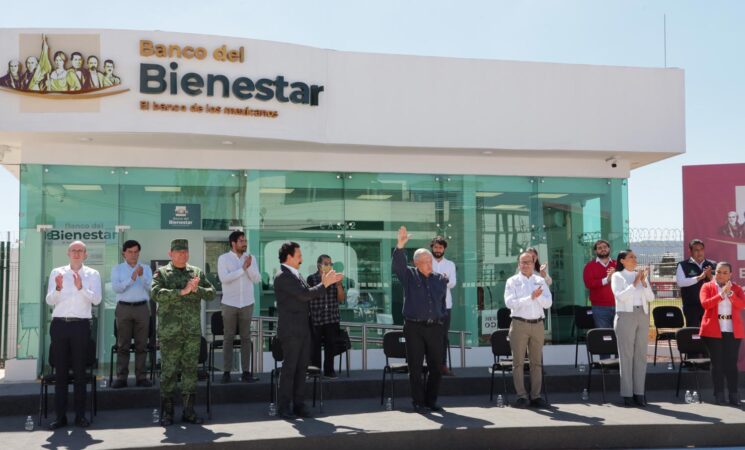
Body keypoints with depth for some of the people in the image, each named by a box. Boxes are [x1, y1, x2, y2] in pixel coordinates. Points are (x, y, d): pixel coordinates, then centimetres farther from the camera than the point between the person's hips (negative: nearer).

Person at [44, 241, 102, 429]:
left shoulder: (92, 274, 6)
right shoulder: (57, 272, 9)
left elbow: (96, 299, -7)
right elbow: (49, 301, 2)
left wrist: (81, 287, -22)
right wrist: (58, 288, -18)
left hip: (81, 325, -1)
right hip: (59, 324, 1)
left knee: (80, 371, 3)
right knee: (60, 371, 4)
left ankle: (80, 415, 9)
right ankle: (60, 415, 9)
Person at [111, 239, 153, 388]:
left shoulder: (145, 269, 11)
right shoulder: (117, 269, 9)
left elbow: (150, 287, -2)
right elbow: (116, 288, -6)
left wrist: (142, 276, -20)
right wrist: (131, 278, -18)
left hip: (142, 308, 1)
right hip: (124, 308, -1)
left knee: (141, 344, 1)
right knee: (123, 345, 0)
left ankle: (141, 377, 4)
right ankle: (121, 377, 2)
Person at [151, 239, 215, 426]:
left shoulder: (197, 272, 12)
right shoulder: (162, 273, 1)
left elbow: (211, 293, 6)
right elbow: (156, 293, -16)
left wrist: (196, 289, -13)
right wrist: (182, 291, -22)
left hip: (193, 331, 4)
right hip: (170, 331, -4)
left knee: (191, 370, 7)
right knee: (169, 371, 0)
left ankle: (189, 411, 16)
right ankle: (167, 413, 10)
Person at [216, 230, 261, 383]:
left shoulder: (251, 258, 6)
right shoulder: (223, 258, -2)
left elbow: (257, 280, -1)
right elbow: (224, 278, -16)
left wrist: (249, 267, -17)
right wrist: (243, 268, -16)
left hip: (247, 303, 2)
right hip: (229, 304, -2)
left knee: (246, 337, 4)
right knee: (228, 337, 2)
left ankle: (246, 371, 8)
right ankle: (226, 371, 6)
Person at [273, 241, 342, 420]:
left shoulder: (294, 275, 15)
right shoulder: (283, 276, -15)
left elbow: (307, 294, 16)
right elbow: (305, 294, -21)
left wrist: (327, 282, 8)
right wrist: (325, 284, -11)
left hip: (302, 329, 9)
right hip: (291, 330, -9)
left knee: (301, 368, 10)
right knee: (289, 368, -3)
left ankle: (299, 405, 17)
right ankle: (283, 407, 5)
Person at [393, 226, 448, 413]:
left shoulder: (440, 279, 11)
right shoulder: (409, 276, 1)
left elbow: (443, 301, 18)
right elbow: (398, 264, -17)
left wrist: (442, 318, 12)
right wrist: (400, 245, -32)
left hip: (435, 327, 3)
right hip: (414, 328, -3)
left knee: (436, 366, 6)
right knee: (415, 367, 1)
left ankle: (431, 401, 19)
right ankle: (418, 402, 9)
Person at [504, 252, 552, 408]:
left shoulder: (540, 281, 12)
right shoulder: (512, 281, 3)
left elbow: (548, 303, 4)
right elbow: (510, 303, -11)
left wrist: (538, 296, -15)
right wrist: (531, 298, -16)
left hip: (537, 324, 3)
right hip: (519, 324, -3)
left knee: (537, 362, 6)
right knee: (518, 361, -2)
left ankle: (536, 396, 11)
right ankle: (521, 396, 2)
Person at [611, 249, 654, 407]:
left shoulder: (641, 275, 14)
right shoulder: (617, 276, 1)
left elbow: (651, 297, 7)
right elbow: (620, 296, -13)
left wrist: (644, 282, -7)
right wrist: (635, 283, -16)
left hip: (643, 316, 5)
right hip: (625, 316, -5)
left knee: (641, 354, 5)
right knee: (626, 355, -4)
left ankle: (639, 393, 9)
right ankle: (627, 394, -1)